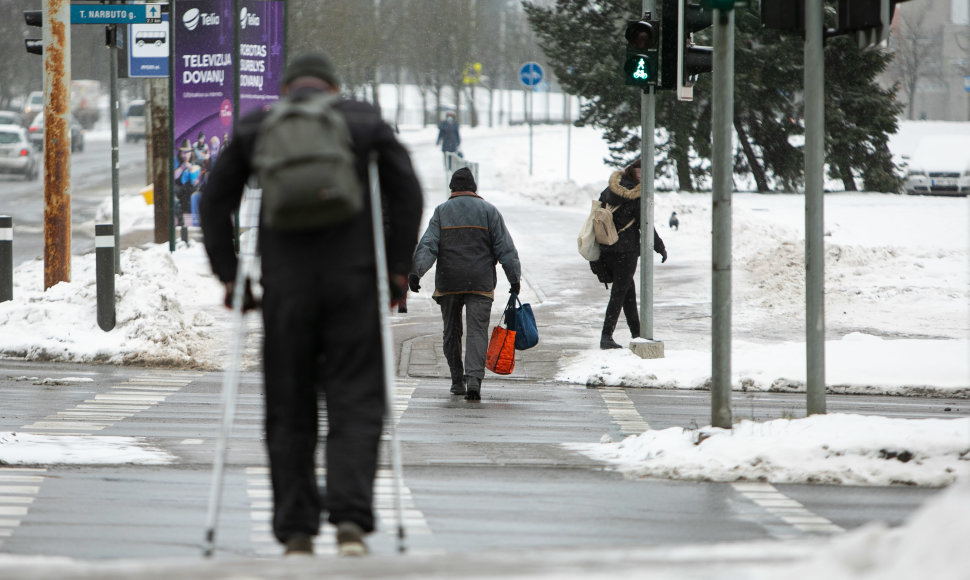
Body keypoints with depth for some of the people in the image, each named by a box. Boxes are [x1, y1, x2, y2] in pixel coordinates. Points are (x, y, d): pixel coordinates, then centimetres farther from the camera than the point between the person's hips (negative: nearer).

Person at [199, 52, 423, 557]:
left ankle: (296, 533, 6)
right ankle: (351, 520, -17)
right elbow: (408, 192, 1)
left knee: (289, 411, 9)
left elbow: (214, 202, 6)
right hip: (353, 281, -1)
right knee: (355, 405, 0)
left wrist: (228, 274, 9)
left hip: (284, 285, 1)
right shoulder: (365, 121, 9)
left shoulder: (255, 127, 11)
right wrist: (397, 267, 4)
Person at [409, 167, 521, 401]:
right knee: (477, 330, -5)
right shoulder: (489, 211, 6)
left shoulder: (441, 211, 5)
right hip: (481, 284, -1)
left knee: (452, 332, 14)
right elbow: (505, 248, 1)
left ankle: (457, 380, 20)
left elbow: (427, 246, -7)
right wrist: (514, 278, 2)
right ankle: (474, 378, -23)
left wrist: (416, 272, -15)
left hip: (448, 283, 1)